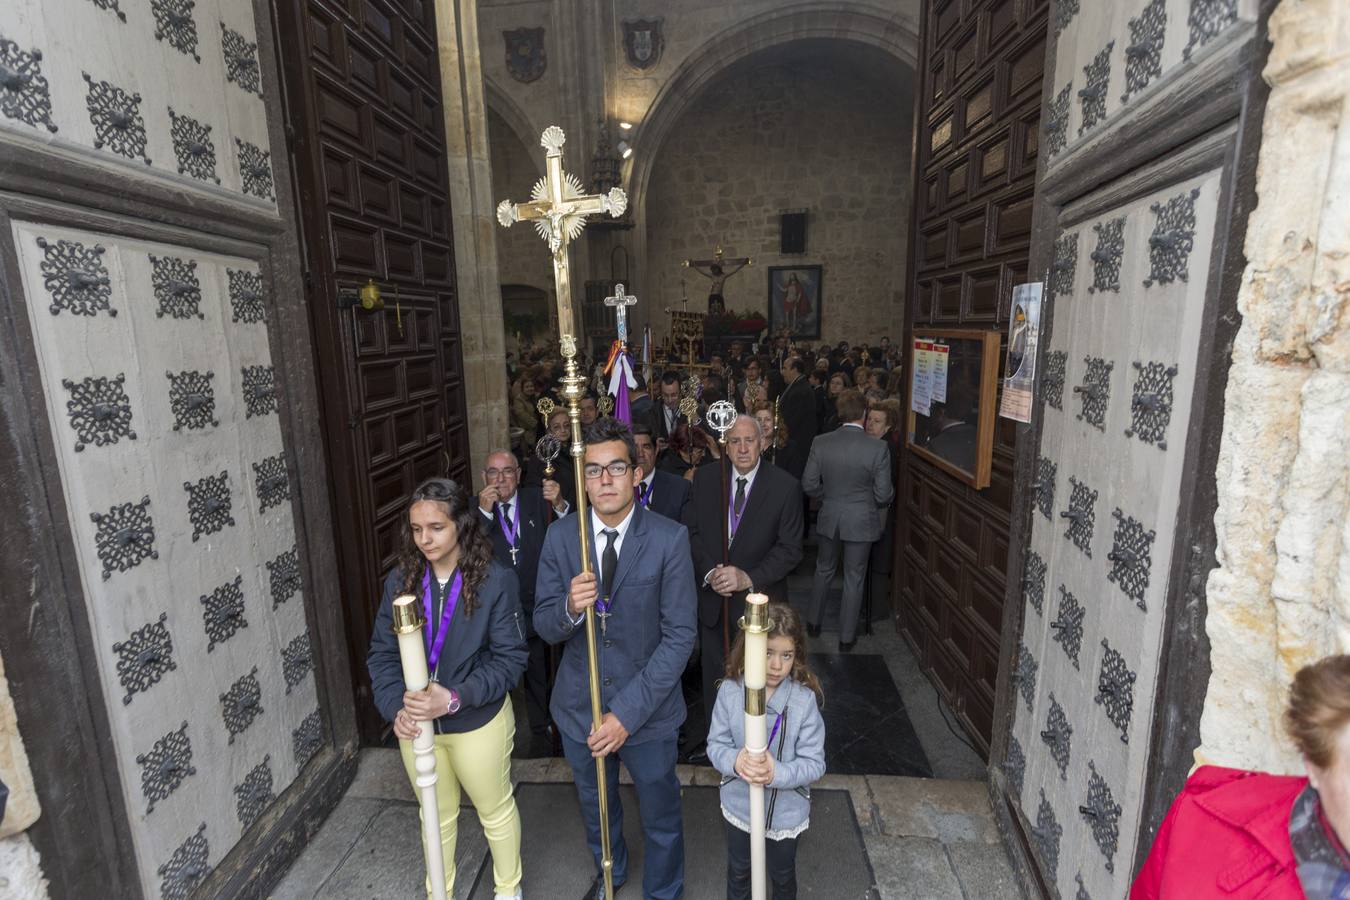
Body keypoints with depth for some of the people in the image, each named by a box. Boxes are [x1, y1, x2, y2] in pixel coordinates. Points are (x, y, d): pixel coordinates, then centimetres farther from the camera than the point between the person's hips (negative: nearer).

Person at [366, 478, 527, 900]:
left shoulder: (496, 580, -20)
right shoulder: (400, 580, -8)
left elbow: (510, 656, -18)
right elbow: (382, 653, -3)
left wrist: (455, 698, -28)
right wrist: (396, 706, -19)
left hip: (478, 722, -3)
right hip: (415, 723, 3)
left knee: (495, 809, 21)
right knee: (437, 815, 26)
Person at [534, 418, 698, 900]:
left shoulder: (670, 539, -19)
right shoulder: (560, 537, -9)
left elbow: (679, 637, -18)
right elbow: (544, 625, -5)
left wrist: (629, 712, -22)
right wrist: (569, 608, -29)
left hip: (648, 709, -3)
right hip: (579, 706, 3)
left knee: (661, 817, 20)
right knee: (595, 806, 29)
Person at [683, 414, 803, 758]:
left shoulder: (785, 487, -13)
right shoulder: (705, 479, -5)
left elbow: (790, 549, -12)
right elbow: (692, 532, -1)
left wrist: (748, 577, -22)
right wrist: (709, 572, -16)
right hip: (713, 597, 3)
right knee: (713, 671, 21)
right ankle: (711, 730, 44)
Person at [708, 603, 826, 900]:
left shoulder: (805, 700, -24)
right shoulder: (730, 691, -20)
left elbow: (814, 763, -19)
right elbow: (715, 744, -11)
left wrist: (777, 773, -34)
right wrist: (734, 761, -32)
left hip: (786, 811, -1)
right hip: (740, 804, 1)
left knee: (782, 875, 28)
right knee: (738, 871, 30)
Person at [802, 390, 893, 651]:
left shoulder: (820, 443, -10)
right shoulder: (877, 447, -16)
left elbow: (809, 484, -4)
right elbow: (883, 494, -11)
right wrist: (871, 504, 11)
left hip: (829, 519, 2)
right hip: (862, 522, -2)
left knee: (824, 571, 22)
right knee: (854, 579, 12)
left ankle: (814, 622, 37)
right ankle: (846, 637, 25)